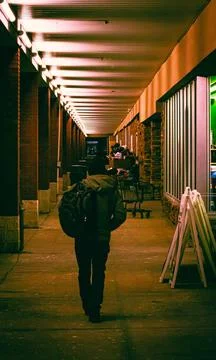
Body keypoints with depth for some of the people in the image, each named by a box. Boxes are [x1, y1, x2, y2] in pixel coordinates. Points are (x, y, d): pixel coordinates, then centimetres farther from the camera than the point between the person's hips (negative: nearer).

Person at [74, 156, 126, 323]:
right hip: (102, 238, 1)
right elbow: (121, 214, -8)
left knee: (84, 272, 16)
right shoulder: (112, 189, -1)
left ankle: (87, 306, 22)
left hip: (83, 236, 0)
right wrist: (107, 228, 6)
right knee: (99, 273, 10)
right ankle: (95, 309, 5)